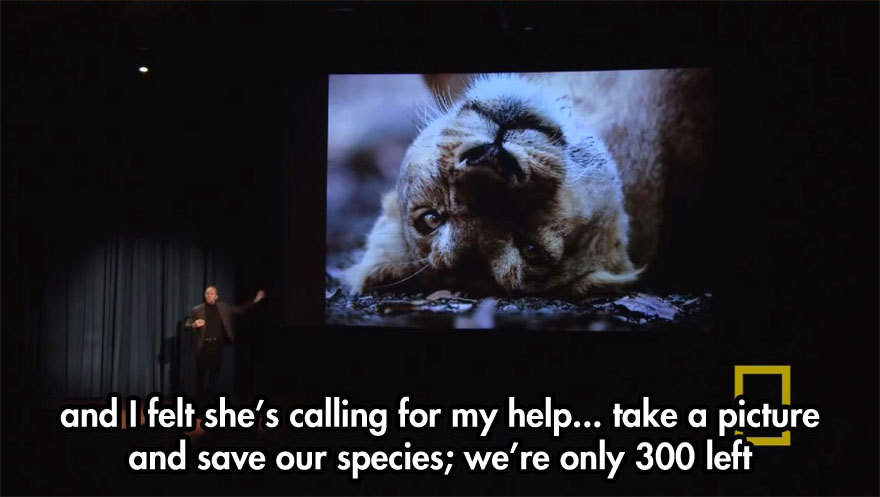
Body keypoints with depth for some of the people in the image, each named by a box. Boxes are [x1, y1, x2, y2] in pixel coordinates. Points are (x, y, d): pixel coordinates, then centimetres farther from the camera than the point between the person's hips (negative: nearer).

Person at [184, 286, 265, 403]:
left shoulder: (223, 307, 9)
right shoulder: (197, 310, 2)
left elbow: (241, 310, 12)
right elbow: (186, 325, 1)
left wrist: (255, 300, 6)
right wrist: (194, 325, -21)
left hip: (217, 346, 2)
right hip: (203, 346, -2)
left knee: (214, 374, 5)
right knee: (201, 374, 1)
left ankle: (210, 399, 15)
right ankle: (200, 400, 12)